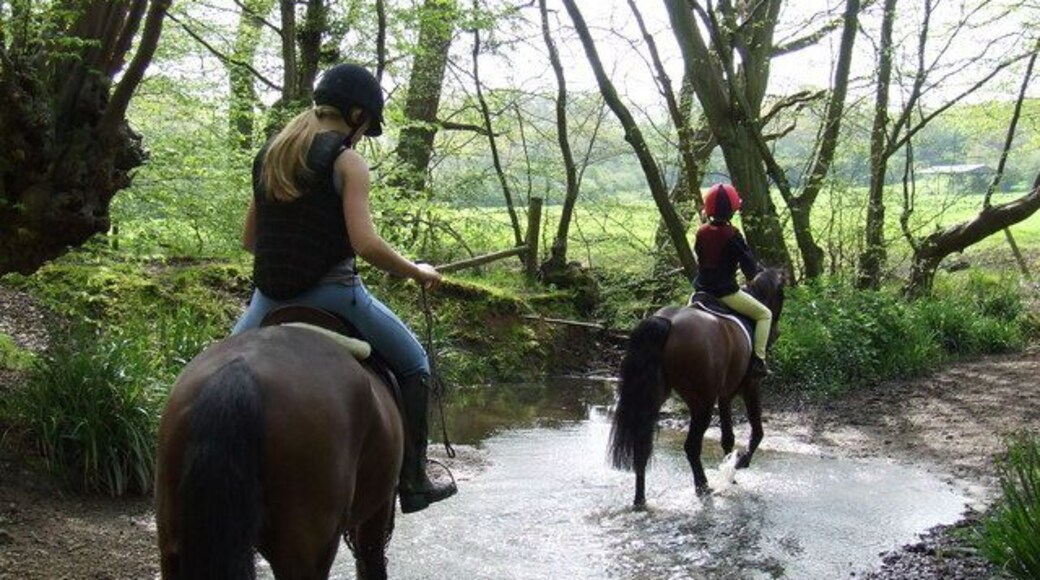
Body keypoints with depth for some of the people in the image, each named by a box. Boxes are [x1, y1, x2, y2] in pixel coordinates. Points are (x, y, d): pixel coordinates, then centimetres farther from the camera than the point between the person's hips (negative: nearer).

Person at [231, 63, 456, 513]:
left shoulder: (269, 155, 12)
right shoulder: (347, 161, -8)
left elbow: (248, 239, 15)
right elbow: (366, 244, -19)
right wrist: (417, 273, -4)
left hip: (270, 296, 6)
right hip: (331, 293, -5)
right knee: (413, 365, 12)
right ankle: (413, 483, 10)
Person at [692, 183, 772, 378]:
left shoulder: (701, 232, -1)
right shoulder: (732, 235, -17)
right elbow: (749, 265, -11)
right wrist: (754, 271, 11)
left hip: (702, 290, 6)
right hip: (726, 293, -6)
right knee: (765, 314, 8)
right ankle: (758, 360, 0)